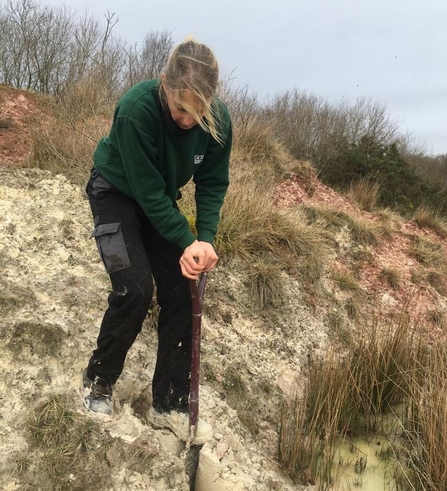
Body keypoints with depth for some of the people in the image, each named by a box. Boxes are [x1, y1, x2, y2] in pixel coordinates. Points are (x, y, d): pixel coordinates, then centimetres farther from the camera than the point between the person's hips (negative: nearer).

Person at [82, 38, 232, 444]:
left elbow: (213, 183, -12)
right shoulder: (136, 110, -35)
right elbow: (147, 190, -30)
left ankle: (170, 405, 8)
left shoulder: (218, 119, -22)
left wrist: (205, 239, -25)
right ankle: (98, 382, 8)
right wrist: (187, 242, -30)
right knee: (135, 288, -19)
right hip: (116, 193, -4)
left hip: (162, 200, 4)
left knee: (180, 294, -4)